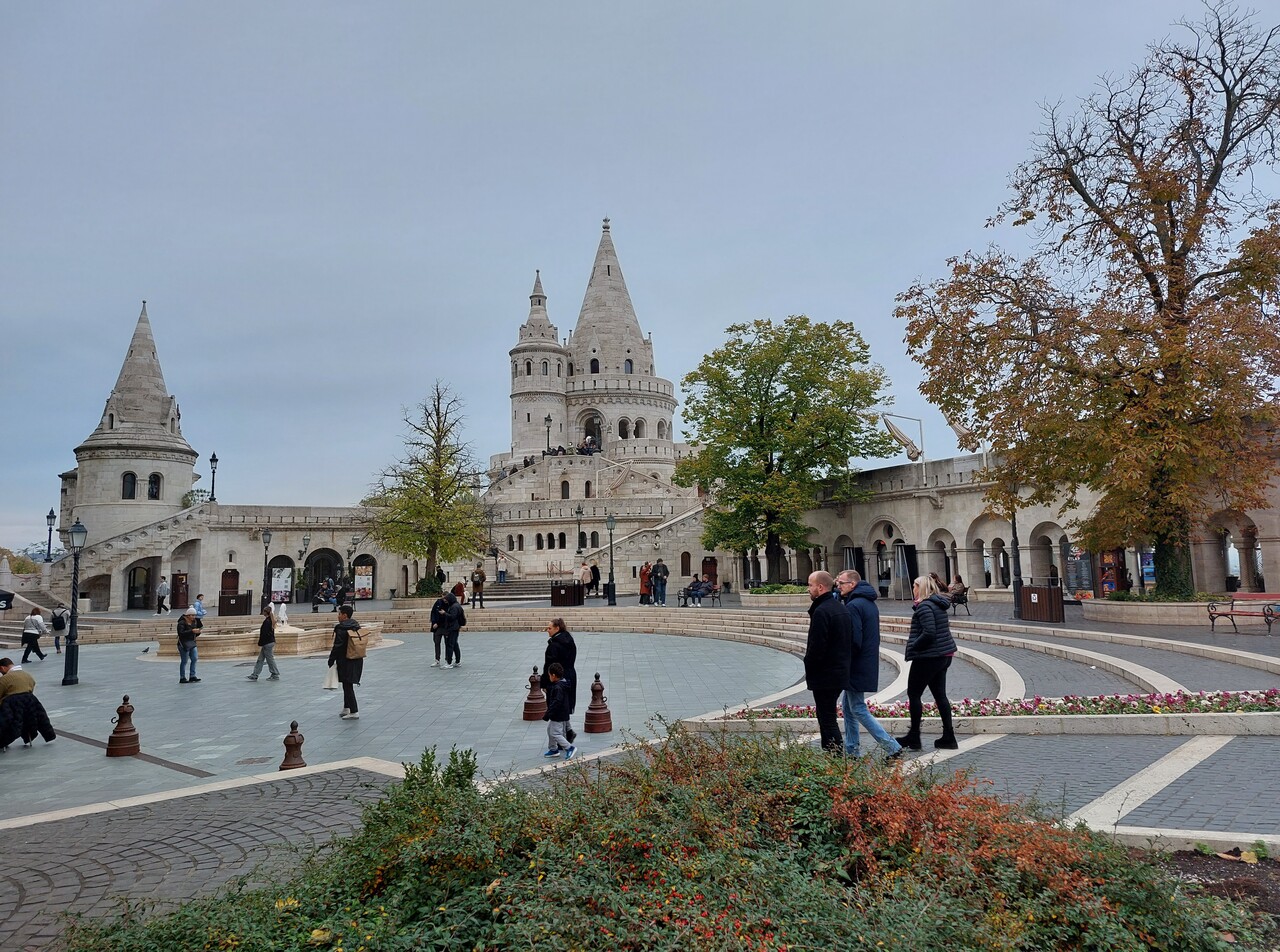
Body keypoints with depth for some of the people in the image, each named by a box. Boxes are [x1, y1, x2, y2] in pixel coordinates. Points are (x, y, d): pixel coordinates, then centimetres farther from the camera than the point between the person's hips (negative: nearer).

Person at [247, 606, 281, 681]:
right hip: (271, 642, 10)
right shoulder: (271, 621, 10)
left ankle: (275, 676, 9)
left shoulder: (266, 622, -19)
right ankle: (254, 676, 16)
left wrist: (260, 645, -18)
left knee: (270, 660, 0)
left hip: (267, 643, -10)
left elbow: (264, 635, -21)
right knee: (260, 659, 12)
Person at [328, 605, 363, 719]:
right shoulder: (357, 626, 8)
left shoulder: (341, 629, -16)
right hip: (357, 661, 8)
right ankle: (346, 709, 27)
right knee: (347, 685, 19)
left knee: (347, 686, -3)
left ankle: (354, 712, -3)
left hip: (345, 662, -8)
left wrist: (331, 661, -7)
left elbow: (337, 647, -17)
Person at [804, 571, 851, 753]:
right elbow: (850, 641, 17)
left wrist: (809, 671, -6)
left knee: (827, 720, -4)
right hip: (841, 674, 10)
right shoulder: (841, 608, 12)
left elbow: (816, 647, -21)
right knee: (827, 718, 19)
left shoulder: (821, 612, -19)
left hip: (825, 677, -10)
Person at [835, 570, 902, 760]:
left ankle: (892, 747, -3)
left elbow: (853, 640, -23)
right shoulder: (869, 603, 12)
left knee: (858, 710, -3)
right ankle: (851, 750, 22)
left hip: (857, 666, -10)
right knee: (847, 706, 17)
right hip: (868, 664, 10)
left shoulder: (853, 606, -19)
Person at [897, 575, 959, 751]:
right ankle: (948, 737, 15)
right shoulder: (938, 604, 12)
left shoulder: (924, 607, -18)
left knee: (914, 693, 2)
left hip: (928, 657, -9)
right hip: (944, 655, 10)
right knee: (939, 694, 13)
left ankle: (914, 737, 8)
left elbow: (929, 633, -25)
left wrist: (912, 649, -13)